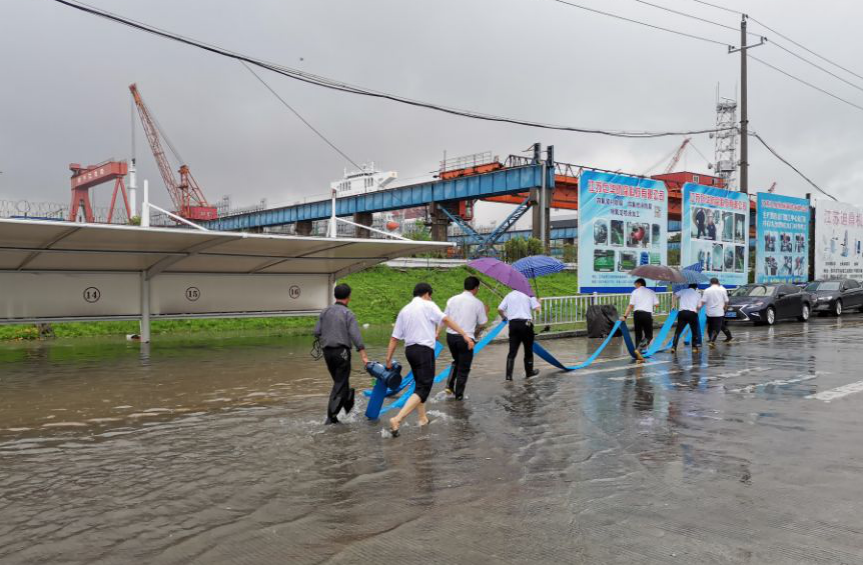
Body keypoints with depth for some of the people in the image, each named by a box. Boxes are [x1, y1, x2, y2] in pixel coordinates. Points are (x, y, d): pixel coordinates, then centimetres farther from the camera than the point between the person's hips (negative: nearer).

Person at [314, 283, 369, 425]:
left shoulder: (325, 311, 6)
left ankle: (349, 405, 32)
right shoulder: (348, 313, -9)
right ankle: (331, 415, -4)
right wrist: (364, 356, -17)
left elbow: (317, 332, 4)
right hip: (341, 351, -5)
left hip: (327, 351, 5)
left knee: (339, 380, 20)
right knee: (340, 384, 1)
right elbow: (356, 336, -16)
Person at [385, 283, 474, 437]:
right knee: (423, 388, -9)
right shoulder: (428, 305, 0)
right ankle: (397, 419, -22)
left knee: (420, 384, 23)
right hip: (424, 349, -7)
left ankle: (423, 418, 30)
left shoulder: (404, 310, 16)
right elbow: (445, 320, -15)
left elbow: (394, 338, 12)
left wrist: (389, 359, 15)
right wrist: (465, 335, -16)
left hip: (409, 349, 7)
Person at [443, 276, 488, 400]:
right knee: (464, 367, 9)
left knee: (456, 361, 26)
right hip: (466, 338, -4)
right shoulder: (478, 303, -6)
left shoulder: (452, 300, 3)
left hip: (451, 335, 4)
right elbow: (482, 323, 2)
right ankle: (459, 394, 15)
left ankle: (450, 385, 14)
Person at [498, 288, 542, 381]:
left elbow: (500, 309, 3)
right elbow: (537, 309, -7)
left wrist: (504, 317, 21)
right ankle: (529, 372, 26)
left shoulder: (509, 296, 10)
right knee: (528, 349, 14)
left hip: (513, 324, 2)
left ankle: (508, 375, -7)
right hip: (526, 323, -2)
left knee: (512, 351, 2)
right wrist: (538, 302, 14)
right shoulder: (529, 295, 1)